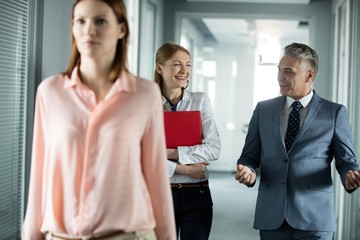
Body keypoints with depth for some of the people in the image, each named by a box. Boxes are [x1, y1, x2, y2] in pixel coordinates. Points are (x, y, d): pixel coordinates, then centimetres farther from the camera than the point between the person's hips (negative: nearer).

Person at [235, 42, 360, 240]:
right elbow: (250, 155, 10)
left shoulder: (334, 112, 3)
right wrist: (248, 170, -12)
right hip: (271, 216, 2)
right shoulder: (263, 109, 9)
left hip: (314, 217, -2)